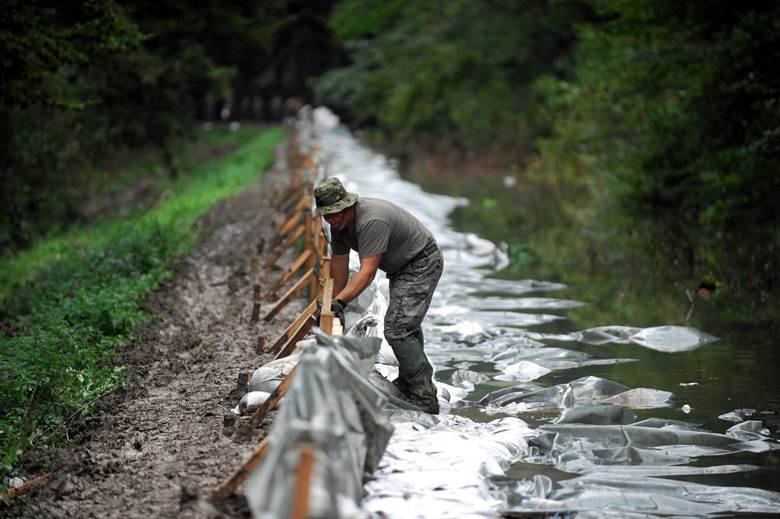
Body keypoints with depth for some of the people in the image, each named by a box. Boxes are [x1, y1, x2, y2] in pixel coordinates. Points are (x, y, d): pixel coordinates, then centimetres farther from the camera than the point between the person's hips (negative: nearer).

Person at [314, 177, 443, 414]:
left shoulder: (372, 221, -34)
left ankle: (425, 400, -18)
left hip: (422, 263, -10)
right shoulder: (339, 223, -5)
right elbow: (339, 265, 2)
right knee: (406, 325, 25)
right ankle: (408, 384, 44)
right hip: (401, 268, 10)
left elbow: (367, 272, -38)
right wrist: (334, 302, 2)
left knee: (397, 330, -20)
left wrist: (340, 302, -45)